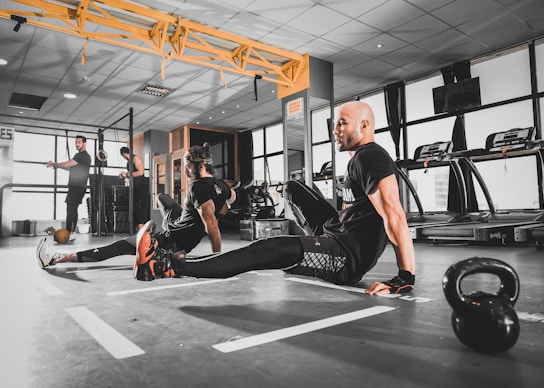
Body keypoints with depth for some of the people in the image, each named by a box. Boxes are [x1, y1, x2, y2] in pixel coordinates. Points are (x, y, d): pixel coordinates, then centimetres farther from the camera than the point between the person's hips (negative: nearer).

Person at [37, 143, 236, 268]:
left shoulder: (199, 187, -27)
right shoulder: (221, 184, 0)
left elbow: (212, 224, -34)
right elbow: (233, 196, 24)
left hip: (173, 243, -9)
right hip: (188, 239, 9)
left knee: (121, 246, -6)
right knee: (162, 197, 28)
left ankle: (57, 258, 0)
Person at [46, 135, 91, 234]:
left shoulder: (82, 155, -12)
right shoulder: (81, 156, 22)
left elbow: (67, 164, -14)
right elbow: (70, 167, 26)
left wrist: (53, 164, 0)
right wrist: (56, 164, 19)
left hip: (77, 187, -10)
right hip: (75, 186, 10)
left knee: (71, 209, -12)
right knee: (73, 209, 11)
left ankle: (68, 232, -13)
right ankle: (72, 231, 15)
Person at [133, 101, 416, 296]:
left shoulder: (371, 157, -16)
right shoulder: (360, 158, 16)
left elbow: (394, 215, -25)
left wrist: (406, 278, -29)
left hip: (350, 257, -10)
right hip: (340, 235, 10)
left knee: (273, 249, -33)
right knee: (292, 189, 20)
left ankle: (165, 268, -34)